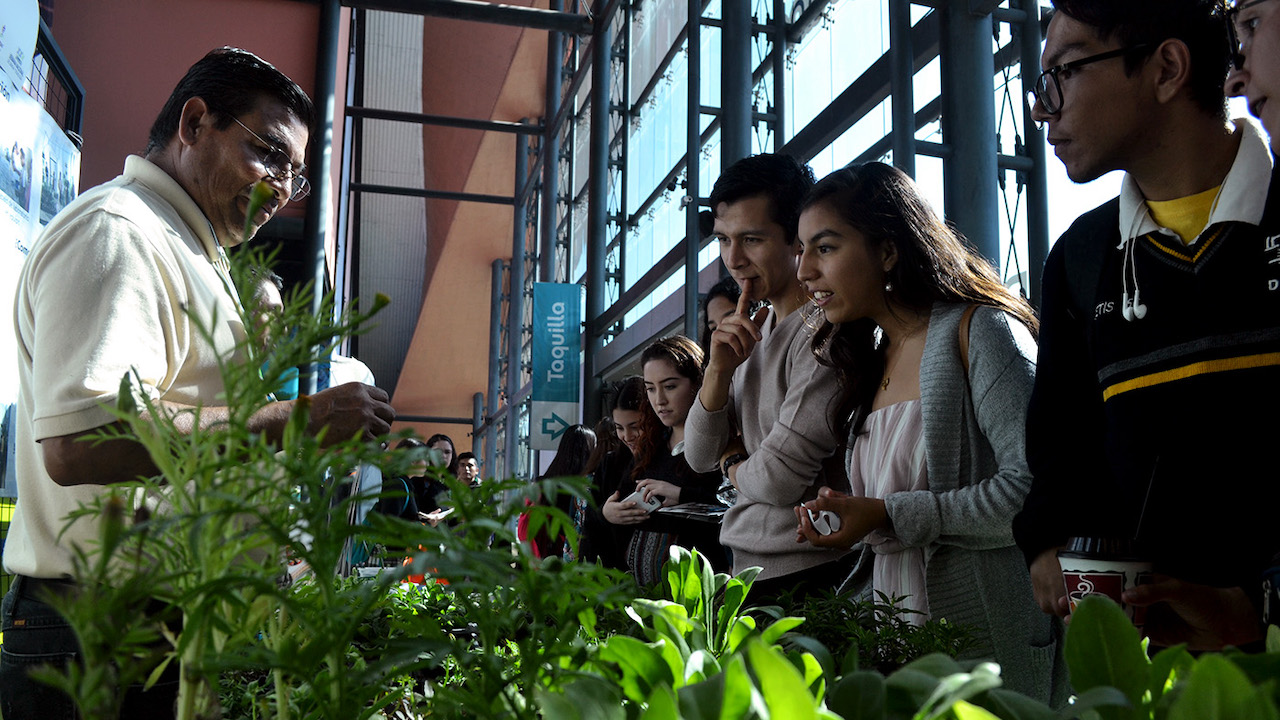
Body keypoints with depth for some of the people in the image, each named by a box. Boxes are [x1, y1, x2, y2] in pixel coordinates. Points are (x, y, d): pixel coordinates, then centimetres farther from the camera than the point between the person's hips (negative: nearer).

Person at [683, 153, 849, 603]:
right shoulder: (752, 331, 8)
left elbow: (778, 478, -21)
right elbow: (700, 457, 7)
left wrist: (732, 463, 1)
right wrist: (719, 369, -8)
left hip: (806, 578, -8)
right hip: (749, 572, 8)